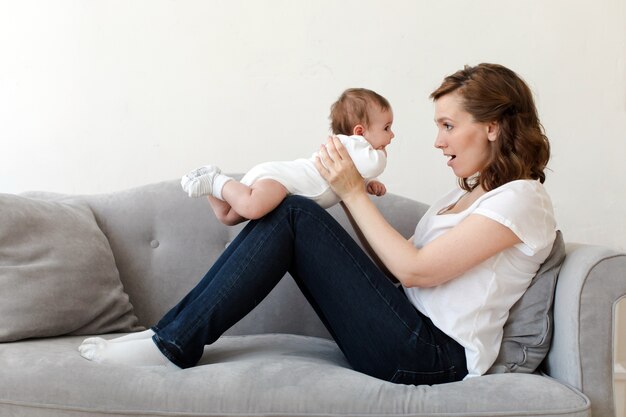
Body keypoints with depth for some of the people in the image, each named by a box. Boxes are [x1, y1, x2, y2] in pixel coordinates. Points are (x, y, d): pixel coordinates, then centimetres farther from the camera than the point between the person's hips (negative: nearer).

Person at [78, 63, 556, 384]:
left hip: (436, 355, -8)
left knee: (296, 215, -16)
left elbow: (414, 269, -15)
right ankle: (174, 334, -5)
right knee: (291, 212, -5)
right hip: (412, 337, 8)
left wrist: (354, 192, -11)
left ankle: (176, 342, -11)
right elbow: (391, 267, 12)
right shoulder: (467, 194, 20)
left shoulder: (520, 198, -8)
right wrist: (354, 196, 5)